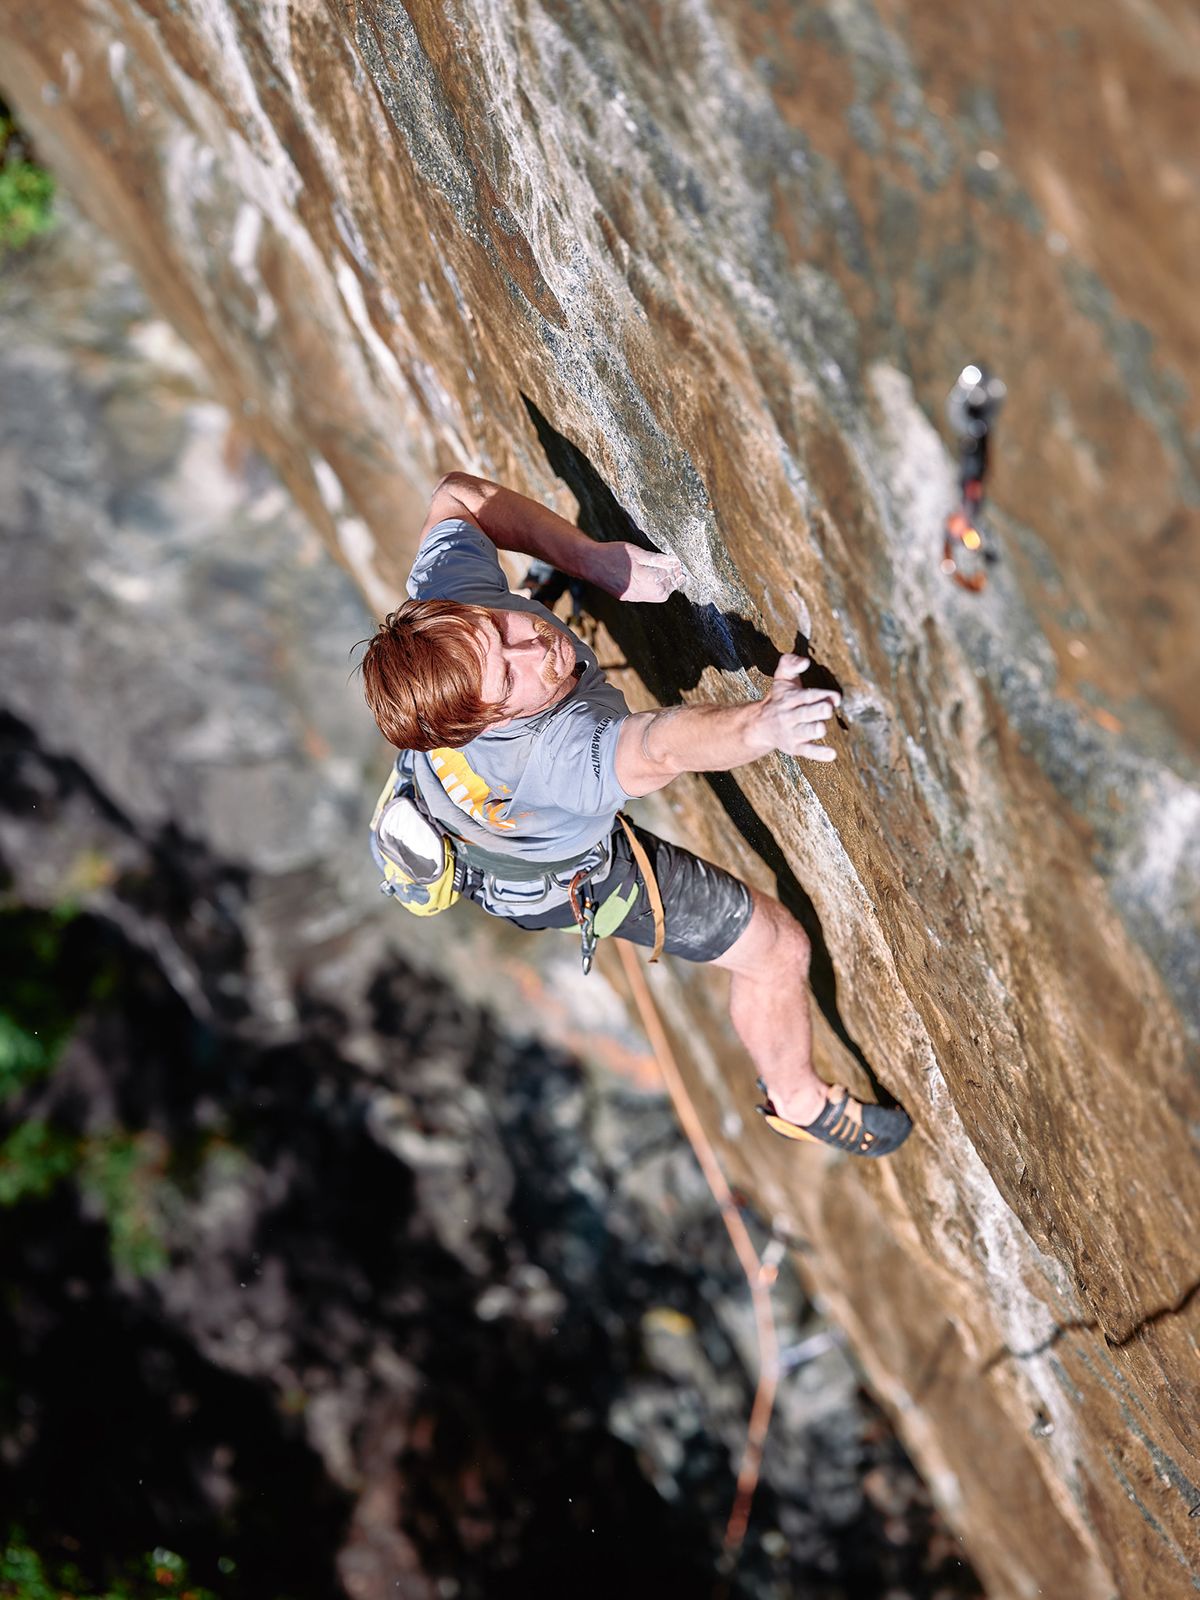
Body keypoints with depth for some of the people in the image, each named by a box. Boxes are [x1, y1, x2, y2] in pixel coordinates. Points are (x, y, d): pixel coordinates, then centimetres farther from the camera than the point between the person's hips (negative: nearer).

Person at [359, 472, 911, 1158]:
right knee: (776, 948, 8)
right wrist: (760, 726, -93)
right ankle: (801, 1102, 37)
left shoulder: (450, 589, -37)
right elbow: (659, 747, -73)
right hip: (563, 876, -6)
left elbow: (459, 496, -19)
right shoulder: (555, 752, -55)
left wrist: (594, 558, -26)